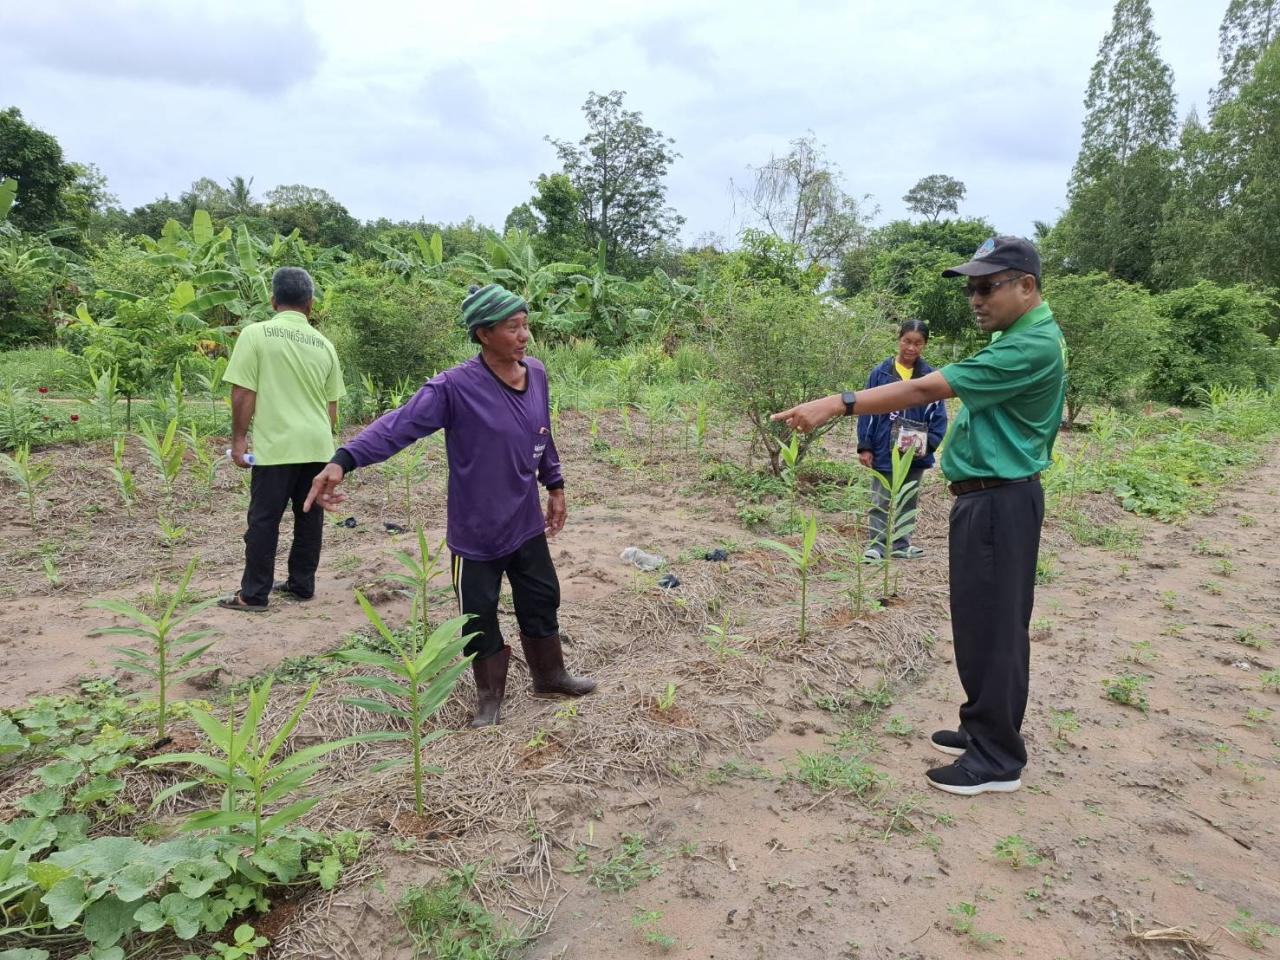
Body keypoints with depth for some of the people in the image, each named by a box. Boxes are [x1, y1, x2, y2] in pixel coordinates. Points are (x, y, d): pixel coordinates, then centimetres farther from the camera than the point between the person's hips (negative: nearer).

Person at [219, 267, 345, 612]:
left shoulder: (256, 334, -5)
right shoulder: (324, 344, 9)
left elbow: (243, 393, -9)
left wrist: (238, 438, 0)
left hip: (276, 444, -4)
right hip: (317, 445, 4)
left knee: (264, 519, 4)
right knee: (309, 517, 12)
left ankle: (254, 594, 10)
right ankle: (302, 584, 22)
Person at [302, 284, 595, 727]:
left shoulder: (537, 375, -1)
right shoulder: (455, 387, -20)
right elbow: (399, 425, -28)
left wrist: (554, 485, 18)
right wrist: (343, 460, -41)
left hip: (526, 524, 5)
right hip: (476, 531, -5)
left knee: (542, 602, 17)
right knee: (480, 617, 8)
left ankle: (550, 676, 39)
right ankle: (490, 696, 30)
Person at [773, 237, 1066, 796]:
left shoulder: (1031, 347, -20)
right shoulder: (1022, 337, 14)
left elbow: (926, 390, -27)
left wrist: (836, 405, -29)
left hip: (1000, 502, -11)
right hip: (987, 497, 11)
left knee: (994, 625, -2)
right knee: (978, 621, 17)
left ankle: (999, 760, 10)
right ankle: (982, 728, 30)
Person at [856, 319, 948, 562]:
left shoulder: (931, 377, -2)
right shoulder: (881, 373, -3)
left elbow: (939, 415, 0)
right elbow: (867, 410, -2)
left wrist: (929, 442, -14)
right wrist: (865, 446, -6)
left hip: (915, 454, 2)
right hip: (883, 452, -2)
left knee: (908, 502, 14)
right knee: (881, 503, 4)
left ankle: (901, 545, 25)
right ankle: (876, 545, 12)